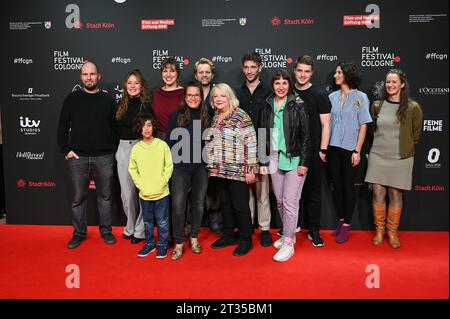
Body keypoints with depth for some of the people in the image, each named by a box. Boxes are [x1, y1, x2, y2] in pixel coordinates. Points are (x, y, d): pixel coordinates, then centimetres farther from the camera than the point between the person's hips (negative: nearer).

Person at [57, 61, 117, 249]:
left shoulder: (108, 100, 5)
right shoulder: (72, 99, 6)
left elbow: (115, 127, 7)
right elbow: (62, 127, 7)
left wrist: (112, 150, 1)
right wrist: (66, 150, -1)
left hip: (104, 157, 0)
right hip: (78, 157, 0)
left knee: (105, 195, 9)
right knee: (78, 197, 8)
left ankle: (106, 230, 23)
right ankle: (79, 232, 22)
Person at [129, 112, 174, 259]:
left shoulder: (162, 145, -6)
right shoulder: (136, 148, 0)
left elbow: (169, 166, -4)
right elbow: (132, 169, 5)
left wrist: (161, 184, -12)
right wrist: (141, 185, -6)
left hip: (161, 192, -2)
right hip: (144, 193, 3)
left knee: (162, 221, 8)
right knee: (147, 220, 17)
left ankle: (163, 244, 25)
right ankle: (149, 243, 33)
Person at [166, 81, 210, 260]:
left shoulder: (206, 116, 4)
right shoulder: (177, 115, -2)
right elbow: (169, 141, 1)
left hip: (201, 167, 2)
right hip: (181, 167, -2)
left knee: (198, 203, 11)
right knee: (178, 205, -6)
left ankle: (194, 238, 29)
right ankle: (179, 243, 10)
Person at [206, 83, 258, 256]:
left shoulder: (241, 116, -9)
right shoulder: (215, 117, 12)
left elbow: (251, 143, -12)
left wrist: (250, 168, -15)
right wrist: (212, 165, 15)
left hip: (238, 170, -6)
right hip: (220, 170, 7)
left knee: (240, 205, 1)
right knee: (225, 204, 15)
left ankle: (246, 240, 16)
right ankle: (228, 235, 30)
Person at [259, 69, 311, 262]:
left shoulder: (298, 105, -4)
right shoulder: (267, 107, 8)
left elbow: (305, 135, -5)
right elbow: (263, 135, 11)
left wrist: (304, 162, -11)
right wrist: (263, 161, 7)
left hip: (294, 159, -4)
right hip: (274, 158, 5)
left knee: (290, 201, -4)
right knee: (279, 201, 12)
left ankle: (288, 243, 7)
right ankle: (288, 233, 31)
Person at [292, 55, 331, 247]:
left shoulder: (319, 96, -2)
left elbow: (325, 125, -3)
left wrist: (323, 150, -8)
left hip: (313, 152, -2)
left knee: (313, 192, 5)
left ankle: (314, 231, 15)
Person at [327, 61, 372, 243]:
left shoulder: (360, 97, -3)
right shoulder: (332, 96, 6)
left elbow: (363, 125, -4)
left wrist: (357, 151, -9)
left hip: (350, 149, -3)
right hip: (333, 148, 3)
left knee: (348, 186, 3)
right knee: (336, 185, 8)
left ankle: (346, 225, 14)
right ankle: (340, 221, 23)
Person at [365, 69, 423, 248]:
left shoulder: (412, 107, -5)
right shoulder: (377, 105, 2)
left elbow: (416, 133, 6)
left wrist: (405, 148, 11)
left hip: (400, 159, -2)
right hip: (378, 156, 2)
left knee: (396, 195, 6)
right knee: (378, 194, 4)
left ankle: (392, 232, 22)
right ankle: (379, 230, 20)